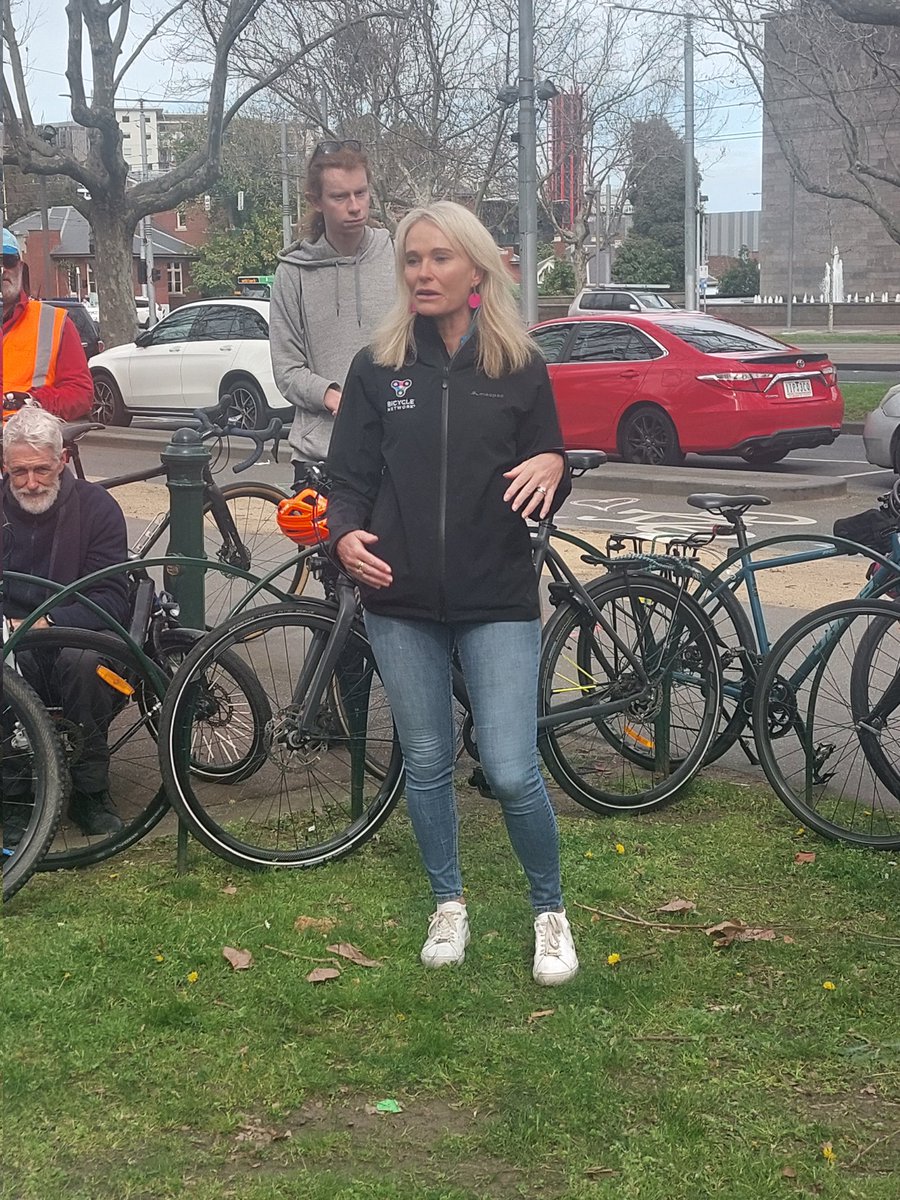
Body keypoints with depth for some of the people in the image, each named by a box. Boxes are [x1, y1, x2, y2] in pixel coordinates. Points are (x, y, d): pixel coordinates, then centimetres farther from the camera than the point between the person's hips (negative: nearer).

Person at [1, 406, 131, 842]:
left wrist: (50, 622, -26)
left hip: (76, 632, -1)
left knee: (85, 661, -35)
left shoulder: (95, 506, -3)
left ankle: (90, 791, -16)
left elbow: (113, 600, -10)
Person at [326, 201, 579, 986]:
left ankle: (550, 913, 18)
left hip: (498, 600, -2)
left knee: (511, 772, -7)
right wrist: (346, 535, -16)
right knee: (427, 762, 12)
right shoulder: (378, 368, 2)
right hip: (402, 601, 2)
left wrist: (553, 467, -18)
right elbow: (348, 477, 4)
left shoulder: (520, 368, 1)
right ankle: (449, 905, 33)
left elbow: (544, 495, 5)